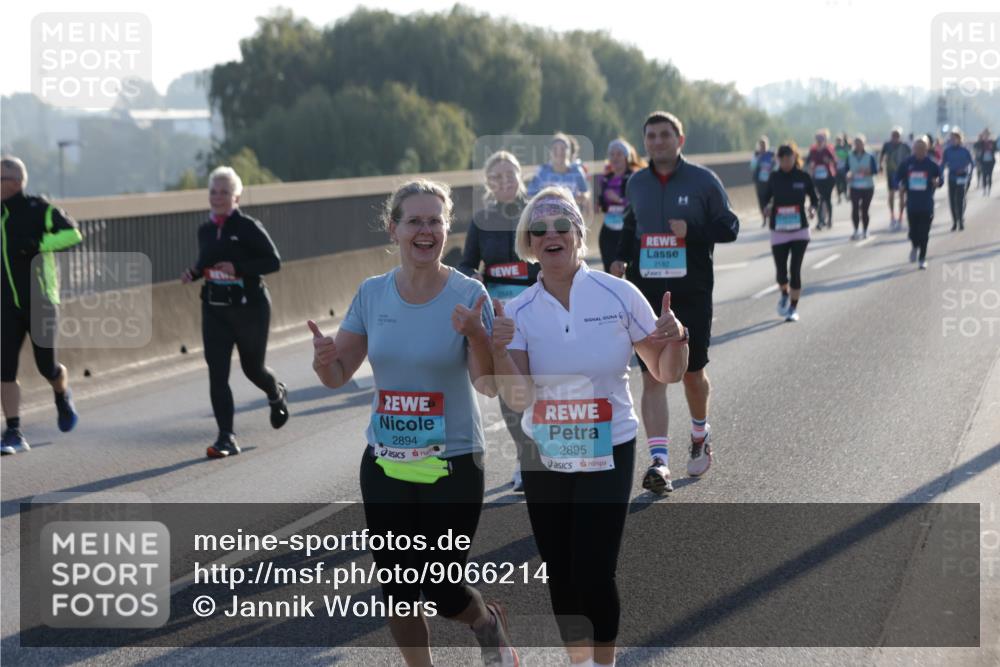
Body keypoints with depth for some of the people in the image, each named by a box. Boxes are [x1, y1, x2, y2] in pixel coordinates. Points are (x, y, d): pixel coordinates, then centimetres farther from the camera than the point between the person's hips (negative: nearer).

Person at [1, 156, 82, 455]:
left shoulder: (38, 209, -9)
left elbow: (73, 233, -17)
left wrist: (38, 244, -27)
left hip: (40, 302, -4)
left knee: (47, 367, 3)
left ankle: (62, 396, 38)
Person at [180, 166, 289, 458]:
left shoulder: (248, 227, -11)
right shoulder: (205, 230, 7)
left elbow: (273, 261, -12)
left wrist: (238, 268, -24)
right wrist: (193, 273, -1)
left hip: (250, 308, -4)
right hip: (214, 310, 4)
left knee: (252, 367, 11)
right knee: (217, 373, -7)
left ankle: (277, 395, 46)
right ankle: (227, 438, -6)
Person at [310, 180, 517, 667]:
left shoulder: (468, 295, -10)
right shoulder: (372, 294, 0)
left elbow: (488, 385, -16)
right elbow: (338, 375, 6)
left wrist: (476, 336, -34)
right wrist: (323, 359, -17)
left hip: (453, 464, -3)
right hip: (385, 464, 3)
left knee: (443, 594, 1)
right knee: (398, 591, 7)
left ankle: (489, 625, 35)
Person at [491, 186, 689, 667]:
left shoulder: (619, 295, -8)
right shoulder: (519, 311, -4)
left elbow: (667, 373, 0)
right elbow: (517, 398, -13)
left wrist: (676, 338, -21)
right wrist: (498, 349, -29)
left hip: (608, 456, -3)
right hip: (544, 460, 3)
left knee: (594, 575, -10)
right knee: (560, 577, 11)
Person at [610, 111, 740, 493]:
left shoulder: (703, 181, -3)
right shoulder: (636, 184, 8)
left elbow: (729, 228, -1)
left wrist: (692, 230, -17)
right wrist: (622, 259, 5)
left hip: (692, 293, -2)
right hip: (647, 292, 2)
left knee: (693, 374, 11)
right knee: (652, 377, -8)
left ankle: (700, 436, 39)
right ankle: (659, 461, -13)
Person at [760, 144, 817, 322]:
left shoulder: (803, 177, -3)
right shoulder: (774, 178, 0)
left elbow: (814, 198, 6)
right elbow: (767, 198, 9)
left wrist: (812, 208, -15)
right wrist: (768, 207, -13)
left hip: (800, 230, -1)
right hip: (779, 230, 1)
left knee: (795, 270, -6)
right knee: (781, 270, 1)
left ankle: (793, 308, 8)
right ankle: (785, 295, 35)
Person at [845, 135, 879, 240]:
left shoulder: (870, 157, -1)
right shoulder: (850, 157, 6)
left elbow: (875, 170, -4)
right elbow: (846, 170, 10)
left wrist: (867, 172, -22)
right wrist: (848, 175, -12)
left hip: (868, 187, -1)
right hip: (855, 187, 1)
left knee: (864, 210, 0)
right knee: (855, 209, -10)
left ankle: (865, 231, 13)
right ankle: (856, 231, -3)